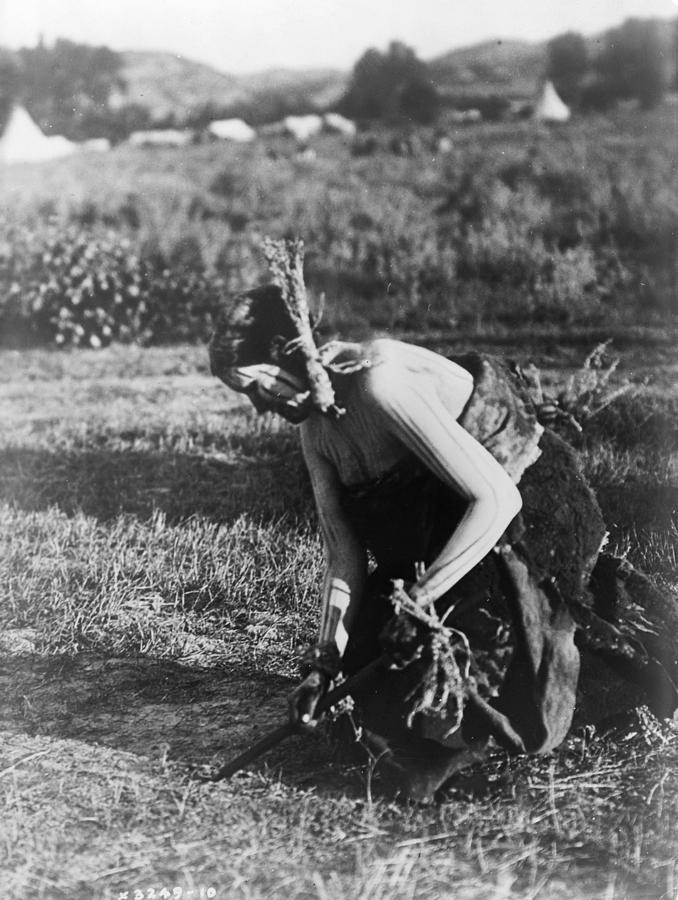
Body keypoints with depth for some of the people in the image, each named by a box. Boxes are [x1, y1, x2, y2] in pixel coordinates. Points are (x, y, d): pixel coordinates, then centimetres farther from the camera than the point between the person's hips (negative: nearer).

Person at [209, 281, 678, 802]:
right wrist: (325, 660, -9)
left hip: (533, 514, -9)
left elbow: (495, 499, -31)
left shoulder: (379, 383, -28)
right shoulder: (316, 428, 0)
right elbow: (345, 558, 1)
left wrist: (420, 597, -27)